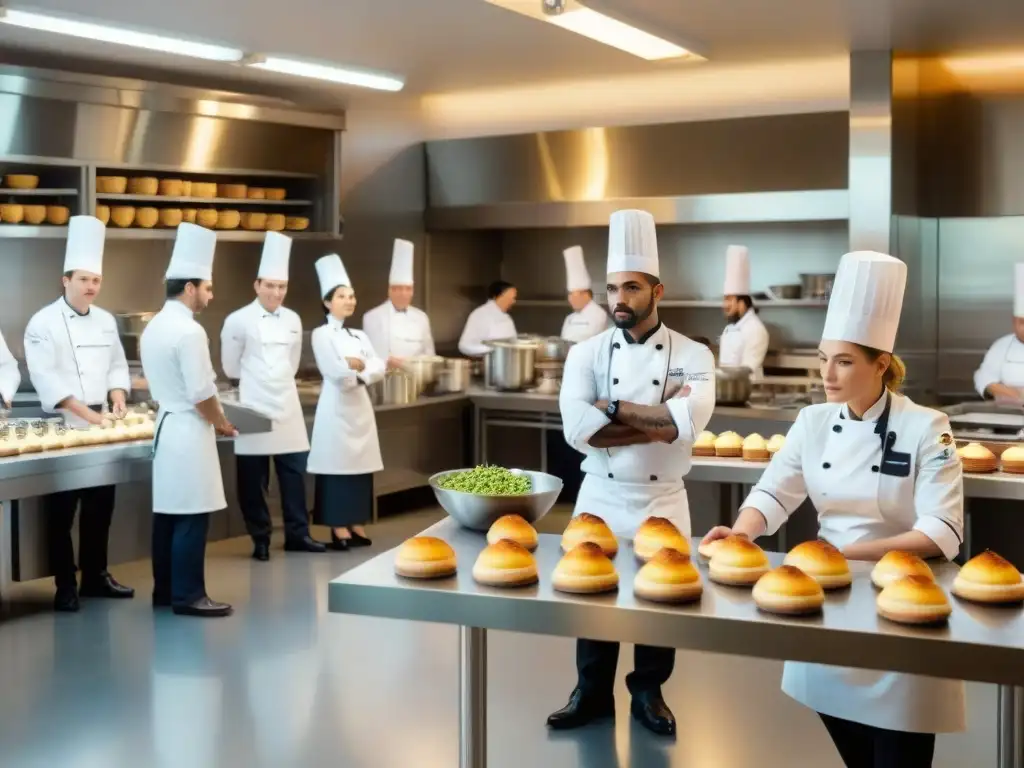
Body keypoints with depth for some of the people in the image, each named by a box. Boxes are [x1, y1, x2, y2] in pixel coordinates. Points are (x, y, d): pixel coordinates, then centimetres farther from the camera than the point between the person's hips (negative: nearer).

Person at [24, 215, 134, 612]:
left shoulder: (106, 321, 9)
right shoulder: (44, 322, -9)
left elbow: (117, 365, 14)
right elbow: (47, 379, -17)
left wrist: (117, 398, -7)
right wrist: (87, 414, -23)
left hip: (100, 425, 6)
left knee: (101, 505, 11)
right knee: (61, 512, 0)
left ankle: (95, 576, 24)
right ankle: (65, 586, 8)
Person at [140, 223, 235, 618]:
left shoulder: (154, 326, 11)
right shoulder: (189, 331, -18)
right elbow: (201, 394, -20)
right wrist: (221, 423, -2)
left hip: (166, 426, 10)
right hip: (189, 431, -9)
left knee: (168, 513, 12)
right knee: (191, 516, -5)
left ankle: (164, 590, 19)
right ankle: (188, 595, -1)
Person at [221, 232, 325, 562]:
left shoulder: (293, 320, 7)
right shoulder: (238, 321, -8)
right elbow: (231, 367, 0)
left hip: (287, 405, 5)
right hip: (254, 407, -4)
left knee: (294, 472, 7)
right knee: (253, 479, 2)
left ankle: (297, 534, 16)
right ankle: (260, 539, 12)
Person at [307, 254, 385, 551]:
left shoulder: (359, 336, 14)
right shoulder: (322, 335, -5)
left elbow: (379, 368, 4)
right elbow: (336, 372, -16)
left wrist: (356, 365, -13)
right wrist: (362, 367, -5)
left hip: (361, 407, 6)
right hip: (336, 407, -6)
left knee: (360, 465, 7)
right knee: (338, 464, -5)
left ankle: (356, 525, 13)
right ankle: (339, 529, -1)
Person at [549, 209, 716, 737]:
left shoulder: (693, 356, -5)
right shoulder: (587, 353, -3)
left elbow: (689, 422, -24)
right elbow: (577, 428, -19)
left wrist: (614, 408, -19)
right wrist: (656, 423, -21)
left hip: (662, 503, 0)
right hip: (600, 498, 1)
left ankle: (648, 692, 30)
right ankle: (592, 692, 27)